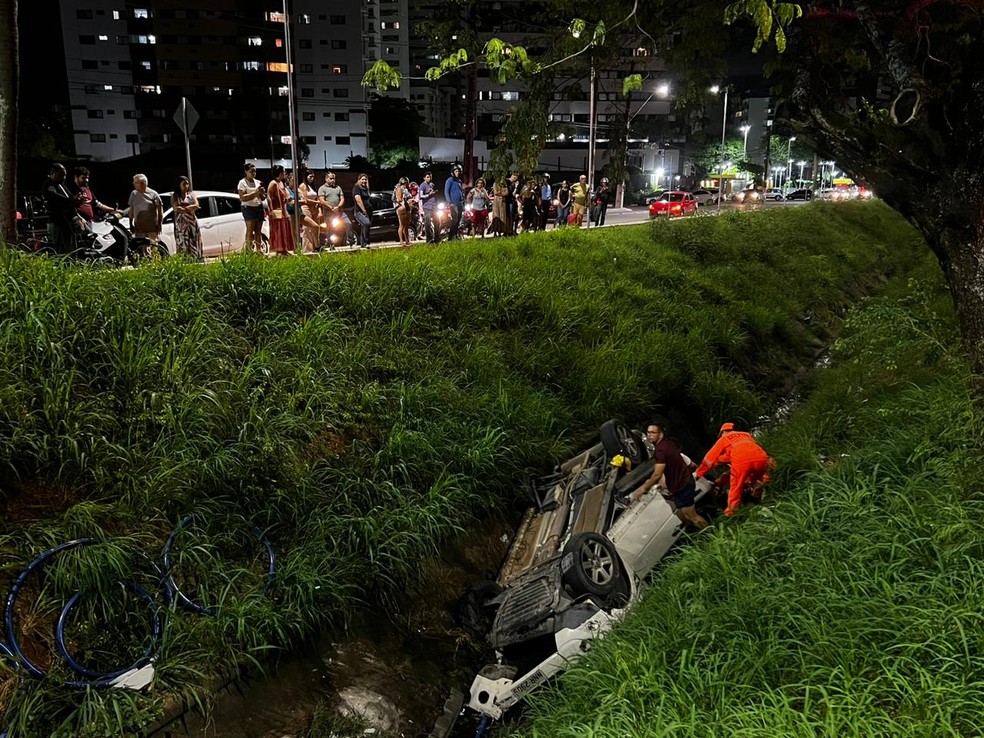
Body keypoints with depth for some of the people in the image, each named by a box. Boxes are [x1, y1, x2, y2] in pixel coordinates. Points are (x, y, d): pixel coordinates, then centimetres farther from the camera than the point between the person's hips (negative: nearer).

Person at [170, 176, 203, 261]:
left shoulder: (191, 194, 14)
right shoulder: (174, 196, 8)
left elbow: (196, 205, -2)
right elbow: (175, 208, -7)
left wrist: (182, 208, -8)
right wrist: (189, 208, -6)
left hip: (192, 223, 2)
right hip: (180, 224, -1)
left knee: (194, 244, -3)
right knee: (182, 245, -7)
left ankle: (196, 261, -5)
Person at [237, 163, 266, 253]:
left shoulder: (258, 182, 16)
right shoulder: (242, 183, -1)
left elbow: (263, 198, 20)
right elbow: (242, 198, -13)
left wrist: (262, 193, -3)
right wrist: (255, 192, -17)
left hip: (259, 207, 6)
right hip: (248, 208, -5)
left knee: (258, 231, 2)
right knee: (250, 230, -13)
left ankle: (259, 250, 3)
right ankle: (249, 250, -15)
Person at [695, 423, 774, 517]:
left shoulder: (724, 439, 26)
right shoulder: (746, 435, 38)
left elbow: (710, 458, 28)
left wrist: (698, 473, 36)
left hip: (741, 461, -3)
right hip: (761, 458, 4)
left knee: (736, 487, 12)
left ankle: (731, 512, 17)